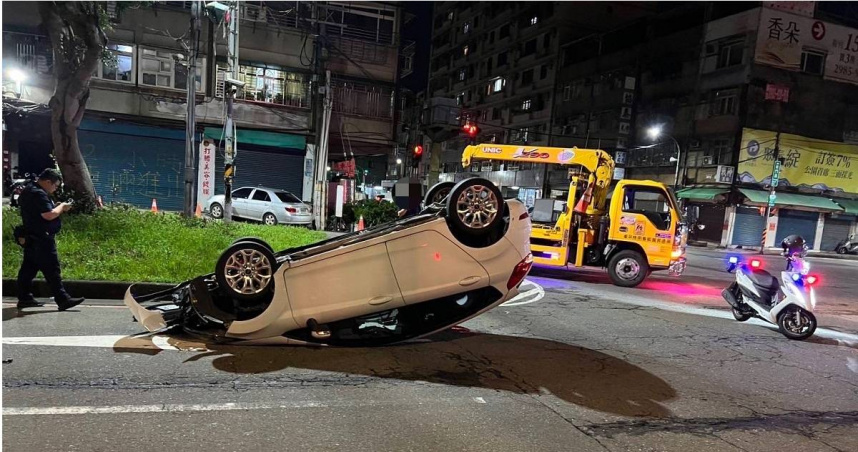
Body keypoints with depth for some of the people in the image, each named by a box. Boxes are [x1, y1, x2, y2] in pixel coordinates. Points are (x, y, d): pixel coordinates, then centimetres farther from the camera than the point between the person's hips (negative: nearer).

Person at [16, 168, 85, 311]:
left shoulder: (28, 190, 14)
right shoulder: (39, 194, -18)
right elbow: (49, 215, -26)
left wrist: (57, 207, 12)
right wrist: (62, 207, -10)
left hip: (31, 238, 10)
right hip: (41, 239, -10)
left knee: (29, 267, 13)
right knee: (51, 269, -8)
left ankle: (24, 298, 20)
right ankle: (63, 300, -6)